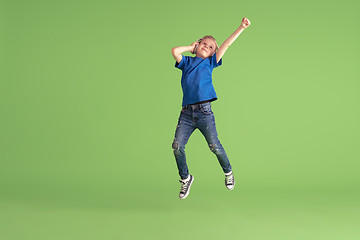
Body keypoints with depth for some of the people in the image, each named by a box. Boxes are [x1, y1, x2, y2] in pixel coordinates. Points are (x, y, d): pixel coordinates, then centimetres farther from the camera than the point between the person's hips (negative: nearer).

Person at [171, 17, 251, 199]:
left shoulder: (210, 62, 16)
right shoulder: (186, 62, 17)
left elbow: (226, 45, 10)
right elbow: (175, 51, -1)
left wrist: (242, 27, 3)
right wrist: (191, 47, 14)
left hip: (204, 111, -1)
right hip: (186, 112, 1)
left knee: (214, 146, -10)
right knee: (177, 146, -9)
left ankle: (228, 172, 15)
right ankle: (185, 178, 12)